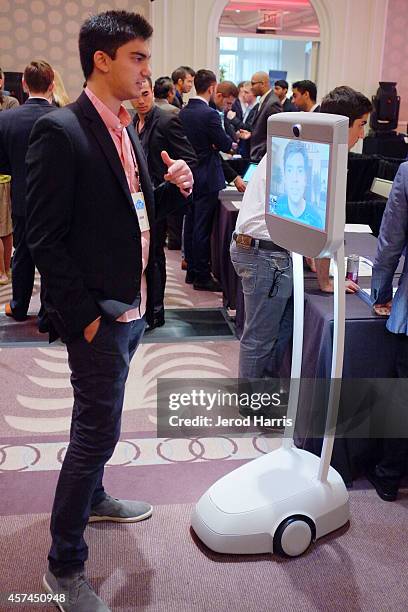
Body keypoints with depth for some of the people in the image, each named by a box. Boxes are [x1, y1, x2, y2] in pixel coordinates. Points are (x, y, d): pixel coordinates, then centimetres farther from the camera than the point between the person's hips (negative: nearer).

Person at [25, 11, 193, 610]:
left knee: (96, 424, 23)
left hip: (133, 306, 8)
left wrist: (173, 188, -1)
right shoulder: (60, 131, -16)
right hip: (97, 314, -8)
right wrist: (85, 315, -18)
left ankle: (91, 497, 45)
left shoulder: (127, 130, 11)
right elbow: (45, 239, -17)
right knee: (99, 431, -1)